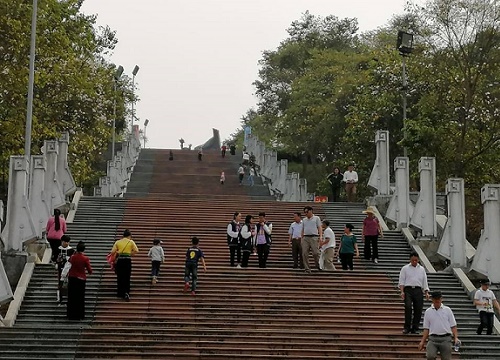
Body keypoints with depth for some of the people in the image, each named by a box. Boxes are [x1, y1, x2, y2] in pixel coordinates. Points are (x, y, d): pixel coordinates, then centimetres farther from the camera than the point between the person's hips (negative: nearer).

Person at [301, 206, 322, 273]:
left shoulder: (316, 218, 8)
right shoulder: (304, 220, 20)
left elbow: (319, 227, 1)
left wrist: (320, 236, -12)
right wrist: (301, 239, 15)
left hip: (314, 237, -4)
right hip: (305, 237, 4)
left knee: (315, 252, -13)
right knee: (304, 254, -4)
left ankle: (318, 265, 10)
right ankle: (307, 268, 0)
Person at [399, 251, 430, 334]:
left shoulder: (421, 269, 18)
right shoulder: (405, 268, 10)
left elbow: (424, 281, 18)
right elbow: (401, 281, 4)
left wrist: (426, 292, 6)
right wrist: (402, 292, -8)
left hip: (418, 290, 3)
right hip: (408, 290, -3)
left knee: (418, 309, -3)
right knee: (408, 306, -21)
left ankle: (415, 328, 8)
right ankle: (407, 327, -13)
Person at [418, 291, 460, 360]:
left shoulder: (447, 310, 6)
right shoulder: (428, 312, 9)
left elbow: (453, 326, 5)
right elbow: (426, 328, 11)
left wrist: (456, 338, -7)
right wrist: (422, 341, 4)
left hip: (446, 339, 0)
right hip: (433, 339, 0)